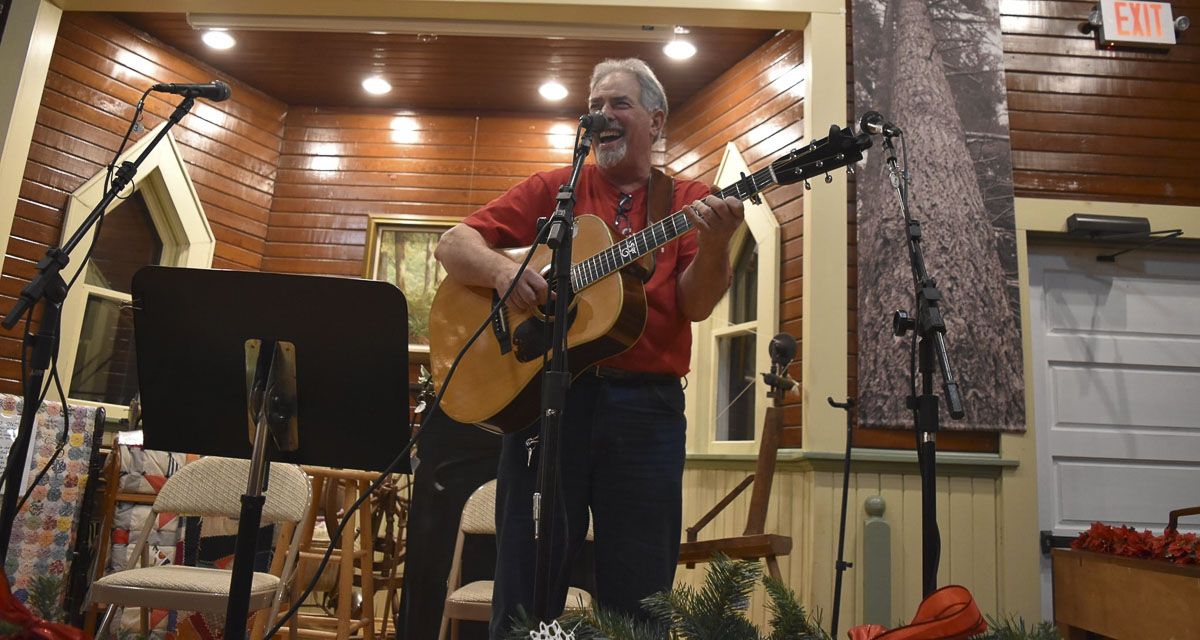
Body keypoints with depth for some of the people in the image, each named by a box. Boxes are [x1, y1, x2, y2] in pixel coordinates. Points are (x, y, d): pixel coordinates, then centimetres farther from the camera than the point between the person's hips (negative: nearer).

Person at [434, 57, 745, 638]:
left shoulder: (689, 201, 9)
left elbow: (695, 304, -3)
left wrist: (714, 244, -22)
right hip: (546, 394, 1)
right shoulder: (553, 189, 11)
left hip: (647, 406, 0)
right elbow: (453, 244, 6)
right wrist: (502, 269, -14)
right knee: (527, 593, 9)